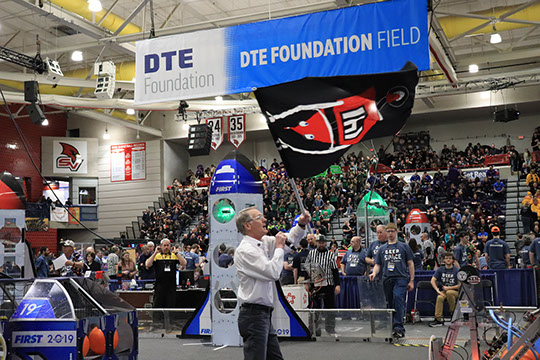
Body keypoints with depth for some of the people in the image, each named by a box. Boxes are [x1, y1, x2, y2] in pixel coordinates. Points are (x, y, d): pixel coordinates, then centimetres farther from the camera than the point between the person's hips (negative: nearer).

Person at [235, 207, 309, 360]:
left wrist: (301, 224, 4)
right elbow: (273, 273, -24)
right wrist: (279, 247, -10)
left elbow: (289, 239, 22)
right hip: (254, 315, -10)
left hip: (264, 314, 10)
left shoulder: (264, 242, 10)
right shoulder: (245, 250, -16)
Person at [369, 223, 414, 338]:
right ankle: (393, 327, 17)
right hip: (387, 279, 4)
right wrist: (374, 273, -5)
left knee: (398, 298, -23)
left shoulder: (404, 246, 10)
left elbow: (410, 264, 9)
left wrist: (412, 280, 3)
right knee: (390, 304, 7)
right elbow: (378, 264, 17)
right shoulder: (382, 249, 18)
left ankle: (398, 327, -27)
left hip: (401, 278, -4)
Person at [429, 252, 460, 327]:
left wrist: (449, 288, -12)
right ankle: (438, 319, -32)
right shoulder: (440, 269, 6)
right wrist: (438, 290, -13)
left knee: (449, 292, -38)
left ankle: (453, 311, -14)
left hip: (454, 291, -2)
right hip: (443, 291, 2)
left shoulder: (457, 270, -2)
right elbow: (433, 280, 1)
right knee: (439, 298, -33)